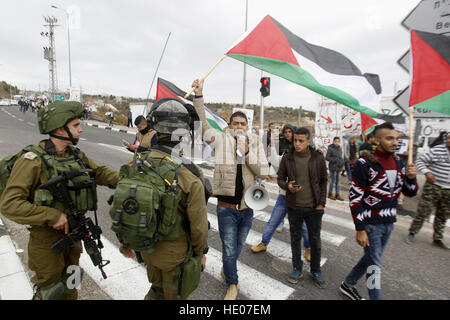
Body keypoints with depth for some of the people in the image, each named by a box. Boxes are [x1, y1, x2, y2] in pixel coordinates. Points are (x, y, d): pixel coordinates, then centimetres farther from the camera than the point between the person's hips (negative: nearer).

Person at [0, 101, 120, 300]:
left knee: (69, 285, 26)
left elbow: (100, 172, 2)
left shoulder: (76, 155, -2)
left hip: (73, 232, 6)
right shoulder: (34, 161, -23)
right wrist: (52, 216, -29)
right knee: (49, 291, 15)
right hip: (47, 238, -6)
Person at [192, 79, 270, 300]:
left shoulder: (256, 143, 1)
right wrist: (198, 96, -21)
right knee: (229, 249, 5)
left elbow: (263, 171, -8)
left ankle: (227, 268, 53)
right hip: (226, 207, -3)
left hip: (247, 207, 3)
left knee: (238, 247, 23)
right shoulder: (221, 139, -5)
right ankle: (232, 284, 33)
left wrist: (246, 152, -20)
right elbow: (202, 124, -13)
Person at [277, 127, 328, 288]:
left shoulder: (318, 157, -6)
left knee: (315, 240, 13)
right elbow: (280, 179, 3)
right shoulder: (287, 158, -5)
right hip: (294, 207, 1)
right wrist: (287, 186, -19)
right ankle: (297, 269, 34)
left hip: (314, 208, 0)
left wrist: (321, 203, -3)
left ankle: (316, 272, 33)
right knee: (295, 239, 15)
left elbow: (323, 181, 2)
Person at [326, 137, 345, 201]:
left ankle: (337, 194, 20)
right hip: (333, 167, -6)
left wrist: (342, 162, 1)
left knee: (338, 181, 10)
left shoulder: (340, 148, 9)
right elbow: (327, 158, -12)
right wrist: (335, 160, -17)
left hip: (339, 167, 6)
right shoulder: (330, 148, -10)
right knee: (333, 181, -1)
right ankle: (330, 194, 15)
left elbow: (341, 157, 18)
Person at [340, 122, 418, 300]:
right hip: (370, 224, -7)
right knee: (374, 266, 4)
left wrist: (411, 177, -11)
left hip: (389, 223, 7)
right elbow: (355, 198, -17)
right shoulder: (365, 164, -16)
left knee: (370, 258, 20)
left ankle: (348, 285, 39)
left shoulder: (398, 163, 4)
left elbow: (410, 193, 11)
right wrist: (360, 229, -17)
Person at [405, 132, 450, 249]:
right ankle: (412, 233, 11)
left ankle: (437, 239, 28)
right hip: (433, 187, -4)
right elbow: (420, 161, -4)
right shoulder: (437, 150, -7)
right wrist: (427, 172, -20)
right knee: (423, 211, -3)